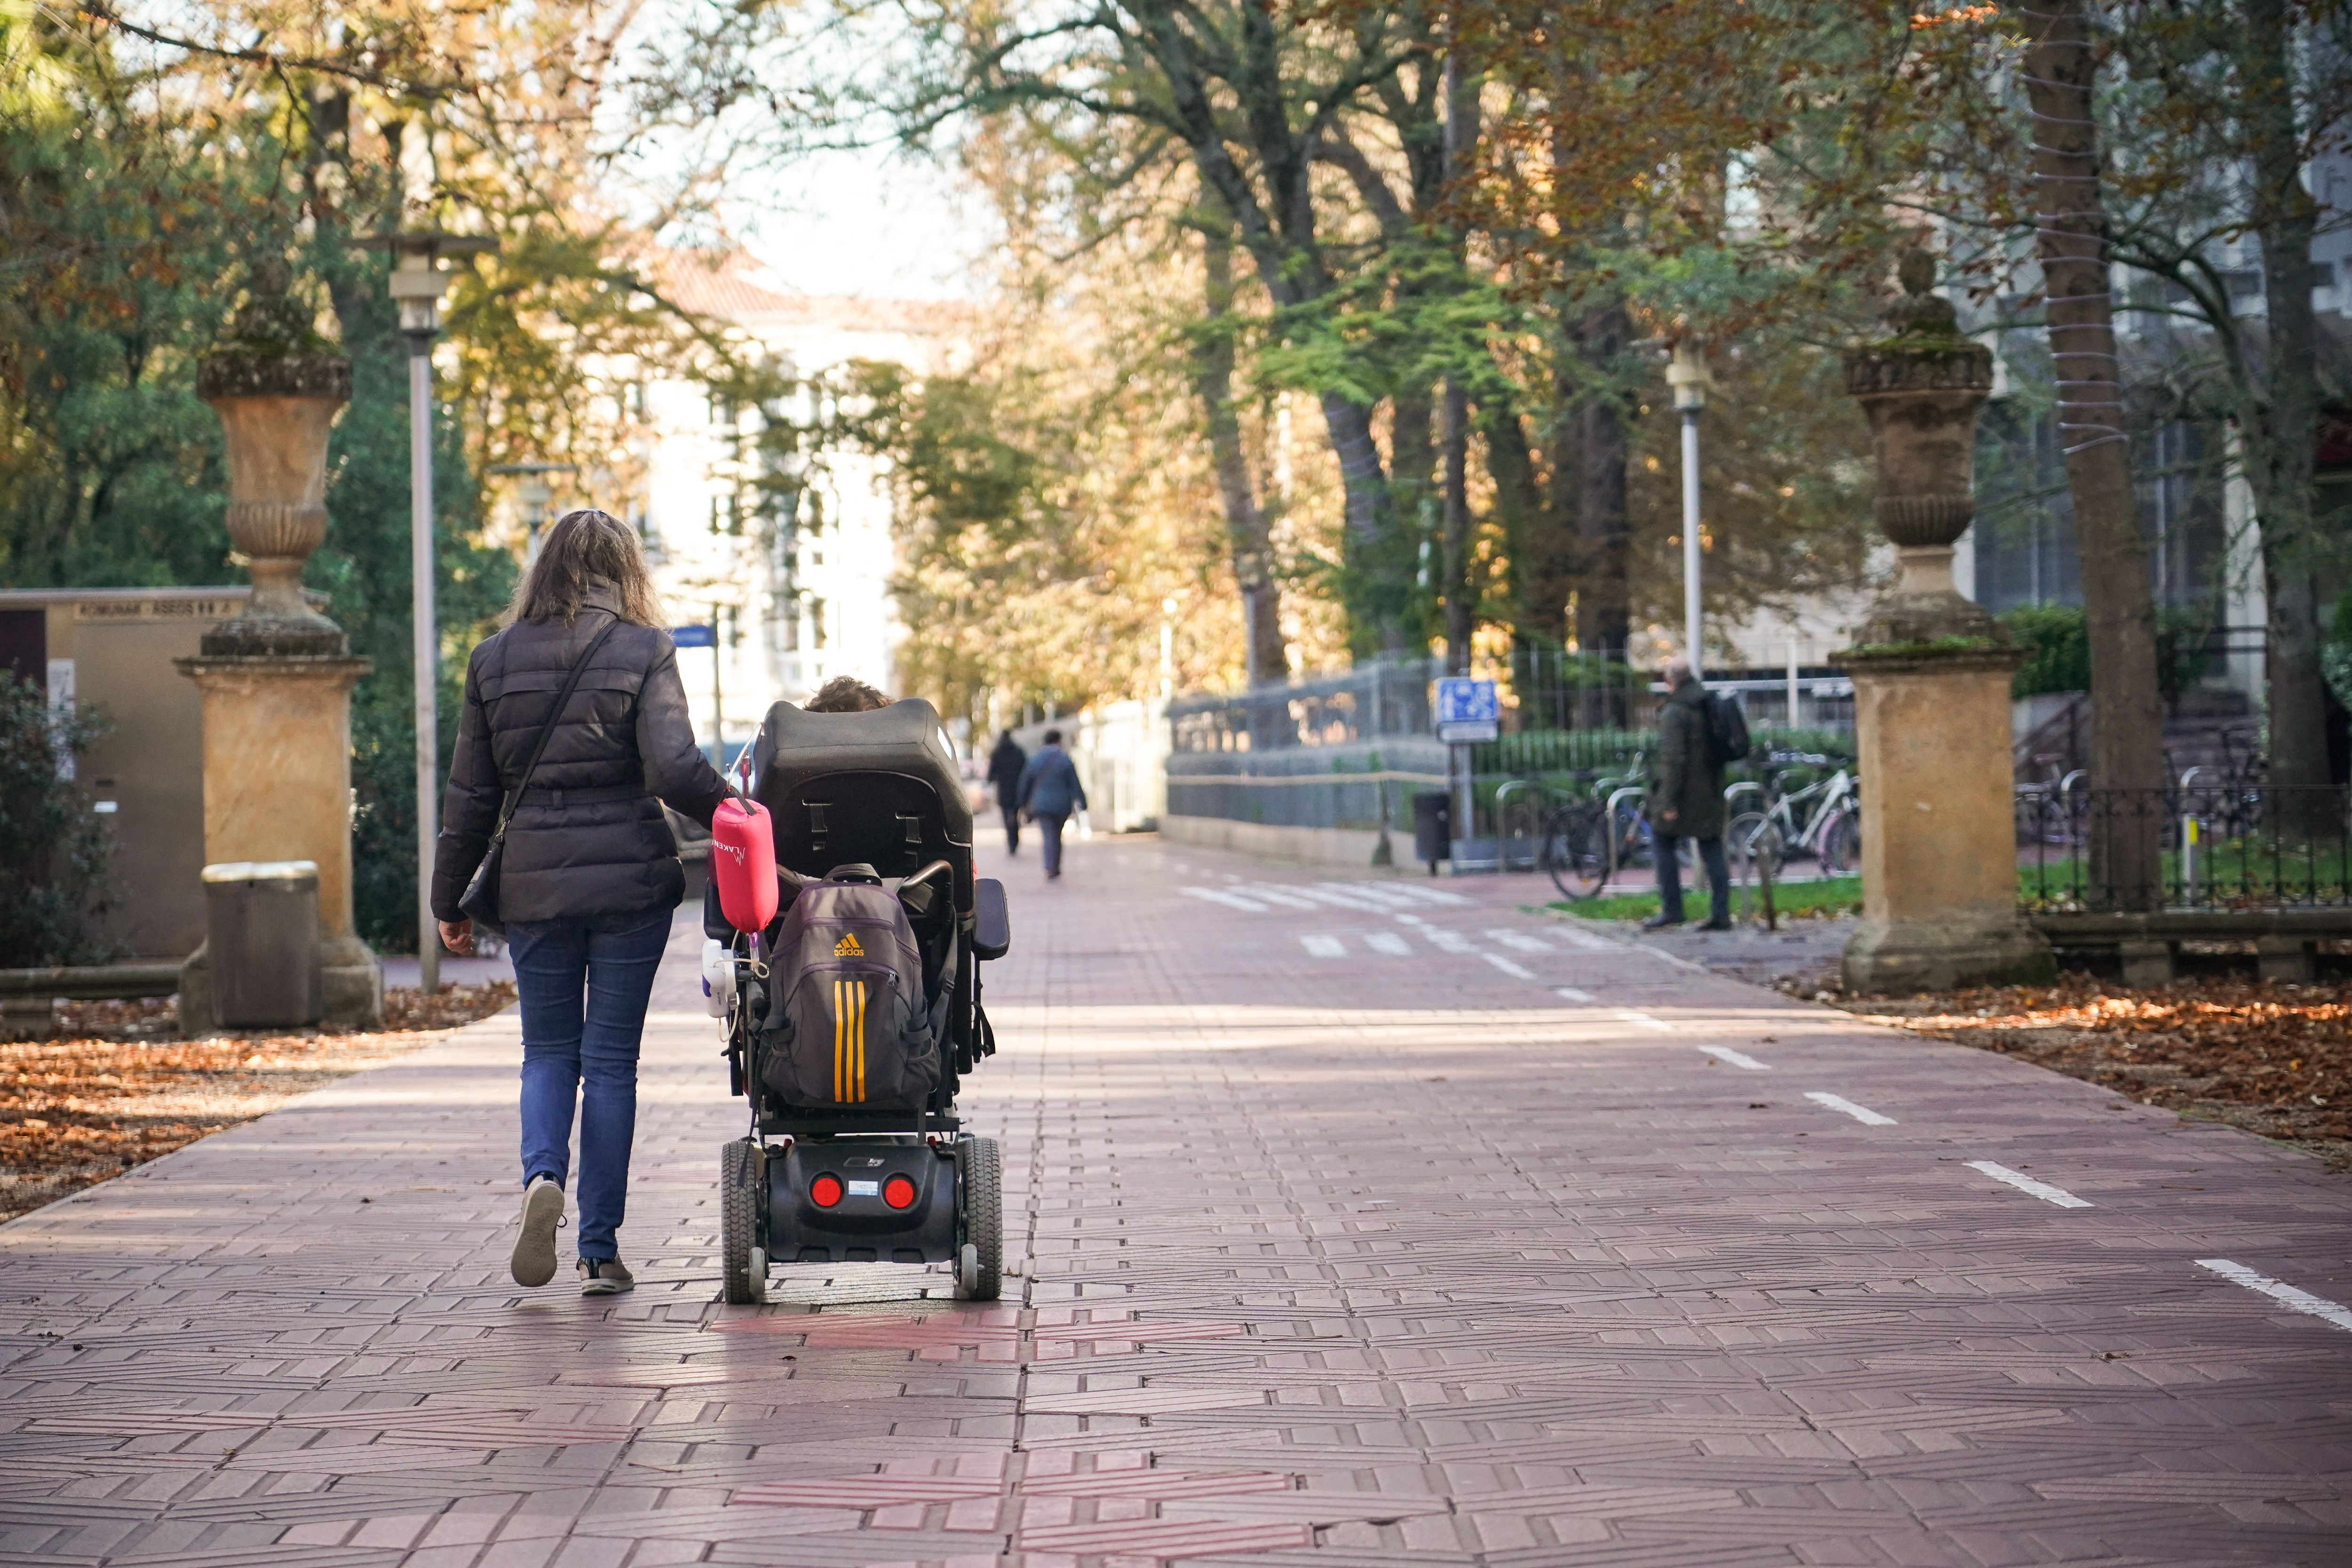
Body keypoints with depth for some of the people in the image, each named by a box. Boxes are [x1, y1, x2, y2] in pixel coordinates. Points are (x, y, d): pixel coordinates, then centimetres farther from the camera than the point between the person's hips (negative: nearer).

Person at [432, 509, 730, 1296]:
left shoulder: (495, 659, 5)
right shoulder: (643, 652, -4)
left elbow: (469, 795, 7)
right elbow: (675, 770, -16)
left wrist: (450, 900, 14)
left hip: (535, 886, 2)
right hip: (631, 879, -2)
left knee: (548, 1051, 15)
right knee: (611, 1061, 5)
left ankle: (542, 1174, -13)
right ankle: (599, 1250, 6)